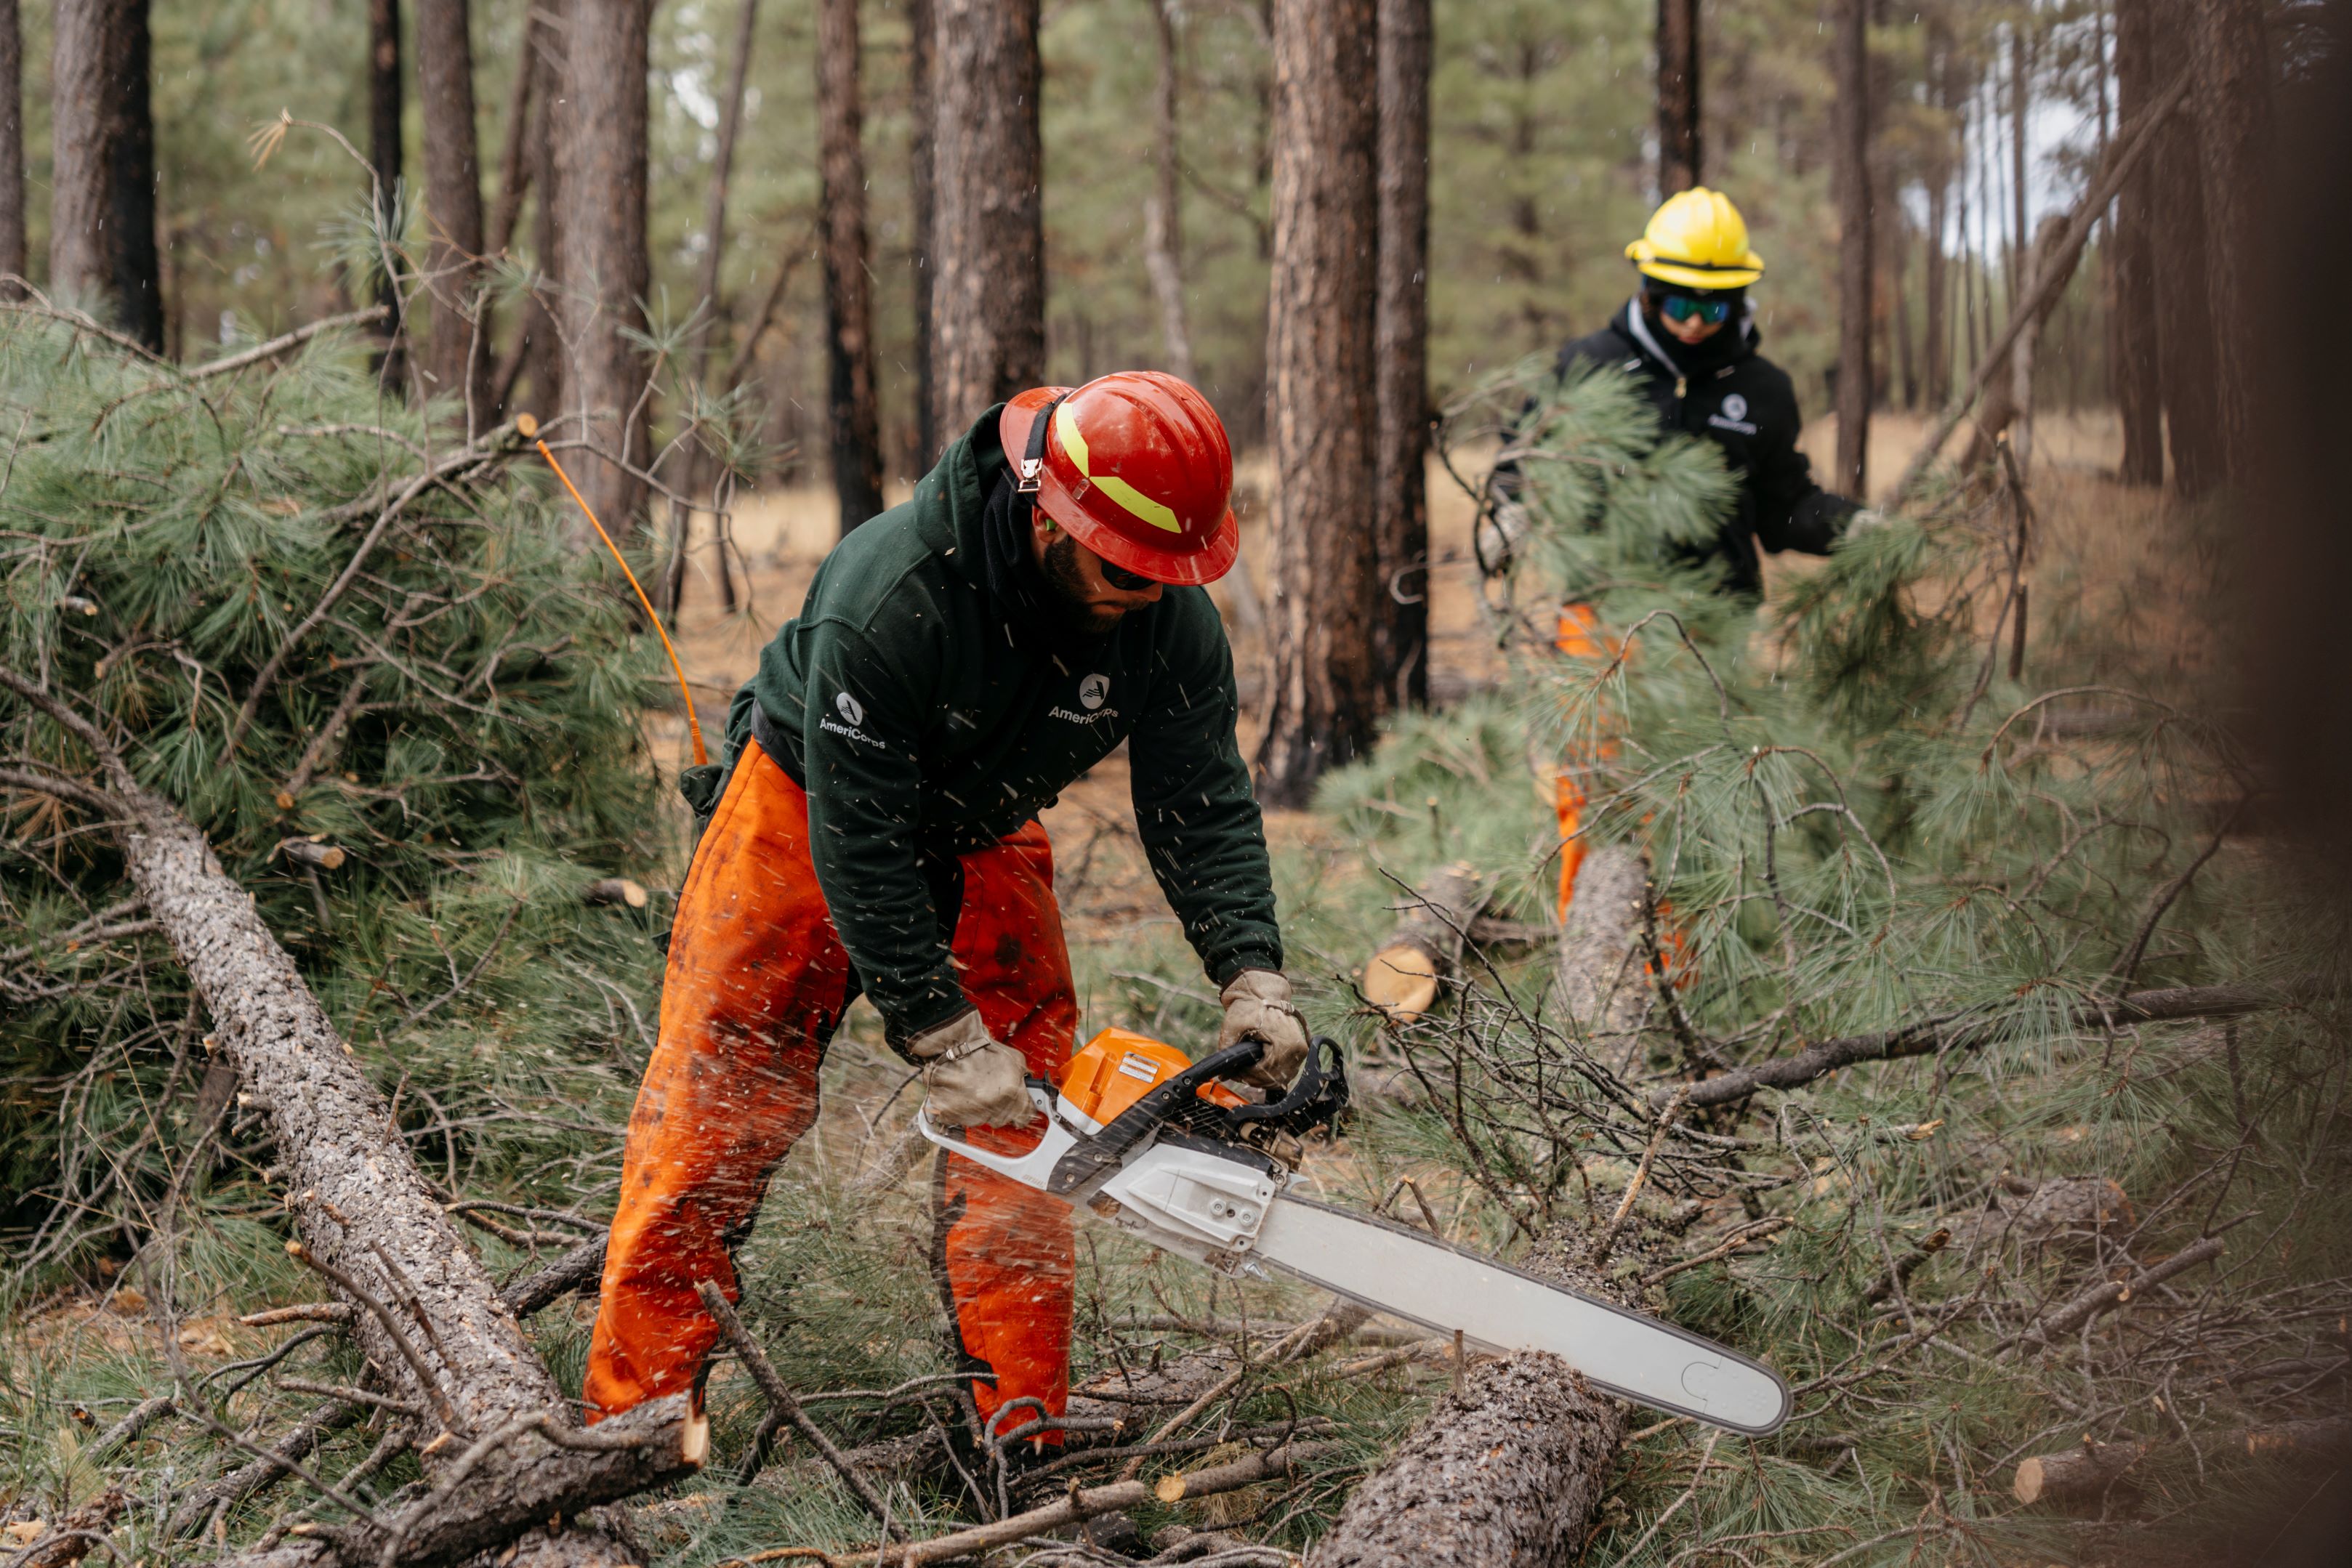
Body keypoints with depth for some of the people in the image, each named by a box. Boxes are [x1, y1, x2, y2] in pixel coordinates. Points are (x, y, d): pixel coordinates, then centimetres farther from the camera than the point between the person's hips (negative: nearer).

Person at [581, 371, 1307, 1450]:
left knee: (1020, 1128, -2)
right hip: (811, 811, -4)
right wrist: (946, 1042, -35)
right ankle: (630, 1421, 2)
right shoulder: (890, 596, -38)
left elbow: (1203, 806, -17)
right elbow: (859, 839, -34)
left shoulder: (1171, 617, -22)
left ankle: (1022, 1429, 6)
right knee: (713, 1117, -5)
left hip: (985, 843, 5)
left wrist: (1252, 977, -32)